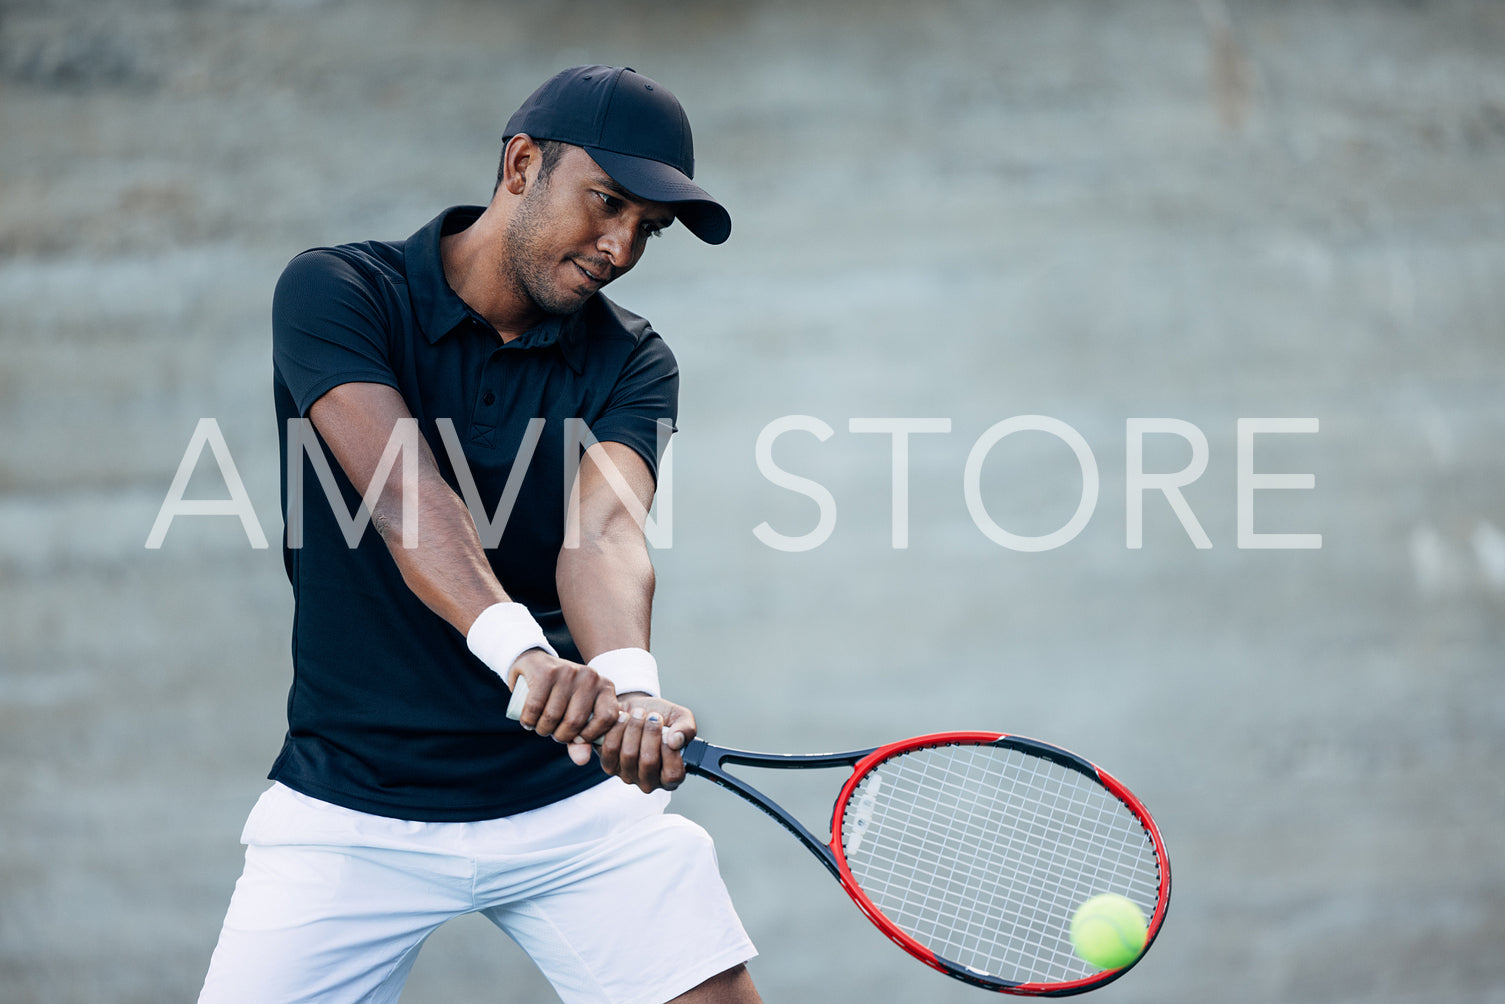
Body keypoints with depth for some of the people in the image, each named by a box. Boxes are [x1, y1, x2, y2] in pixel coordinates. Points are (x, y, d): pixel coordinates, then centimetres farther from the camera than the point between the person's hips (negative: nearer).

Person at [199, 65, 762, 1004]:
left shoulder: (631, 363, 1)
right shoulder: (335, 292, -9)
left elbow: (603, 533, -17)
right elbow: (403, 491, -25)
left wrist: (628, 682, -40)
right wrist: (520, 651, -43)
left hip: (574, 790, 2)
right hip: (353, 810, -2)